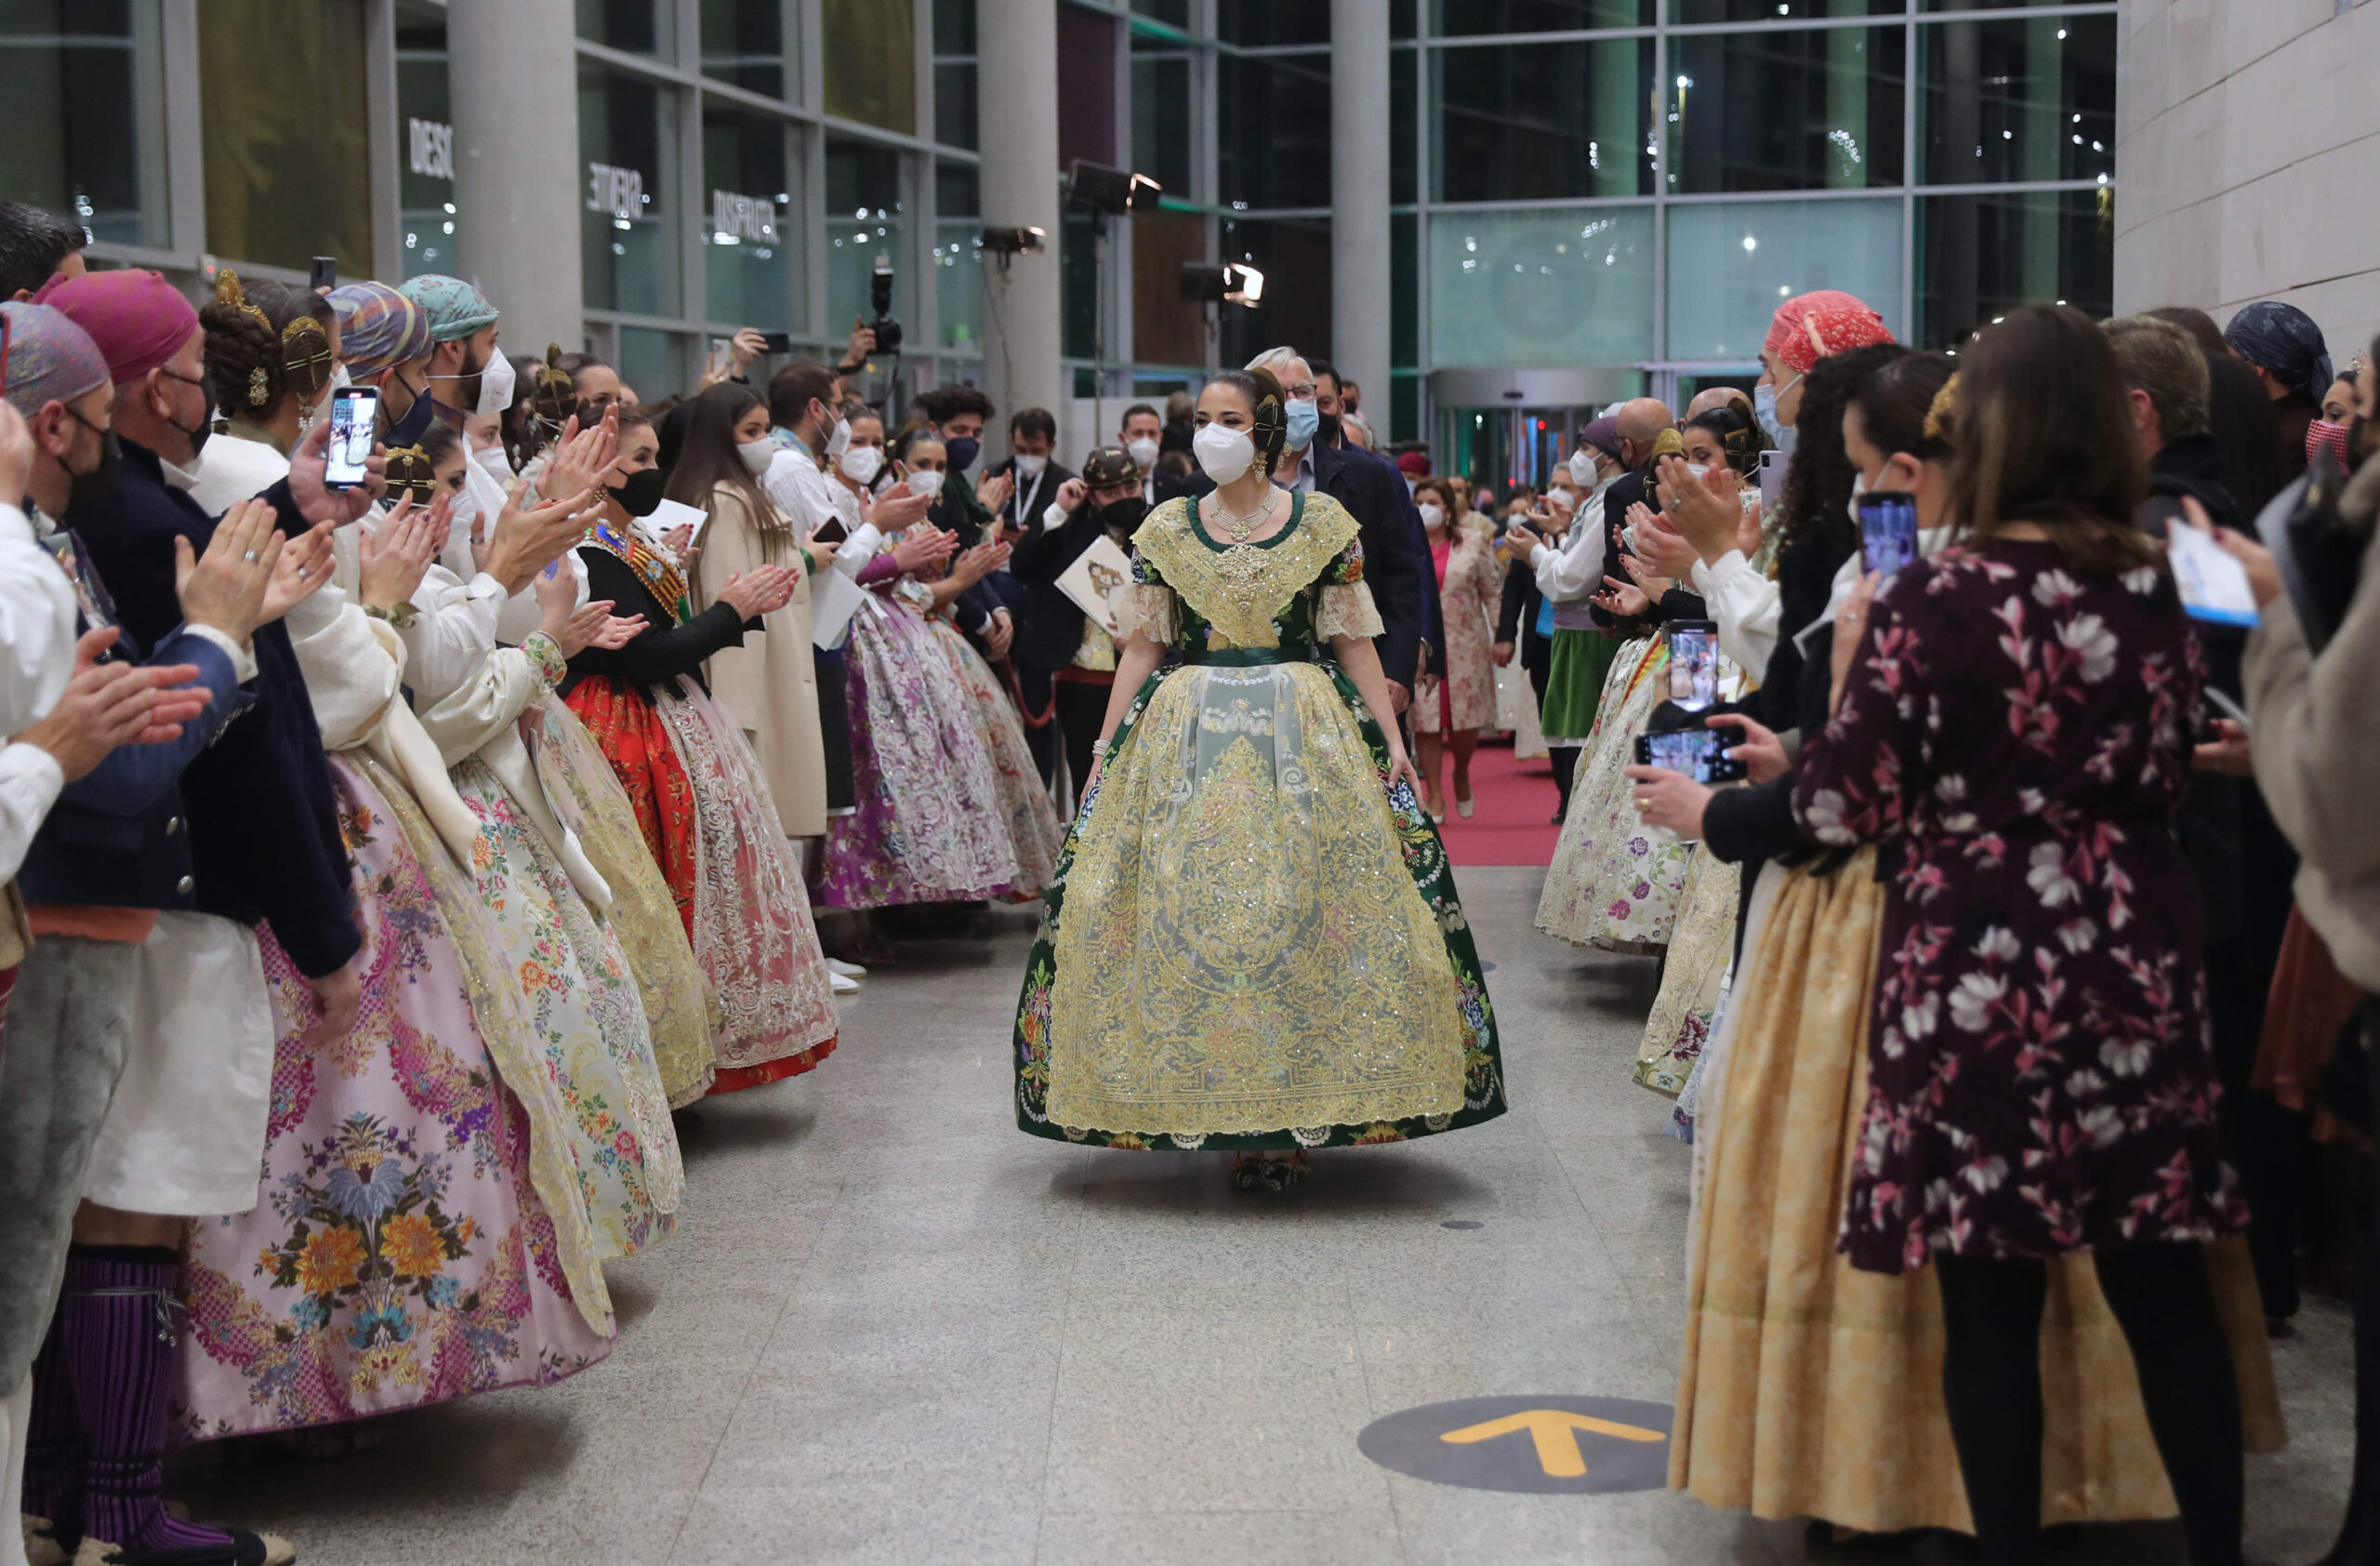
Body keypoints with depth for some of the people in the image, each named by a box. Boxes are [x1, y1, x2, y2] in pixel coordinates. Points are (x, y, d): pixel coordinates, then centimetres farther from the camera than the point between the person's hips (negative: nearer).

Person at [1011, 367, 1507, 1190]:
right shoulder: (1166, 529, 7)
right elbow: (1141, 647, 8)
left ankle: (1299, 1111, 5)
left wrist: (1394, 745, -2)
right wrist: (1105, 752, 2)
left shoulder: (1323, 522, 3)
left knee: (1304, 917, -4)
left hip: (1307, 741, -1)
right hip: (1186, 742, 1)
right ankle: (1227, 1113, 6)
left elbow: (1355, 643, 4)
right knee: (1189, 916, -3)